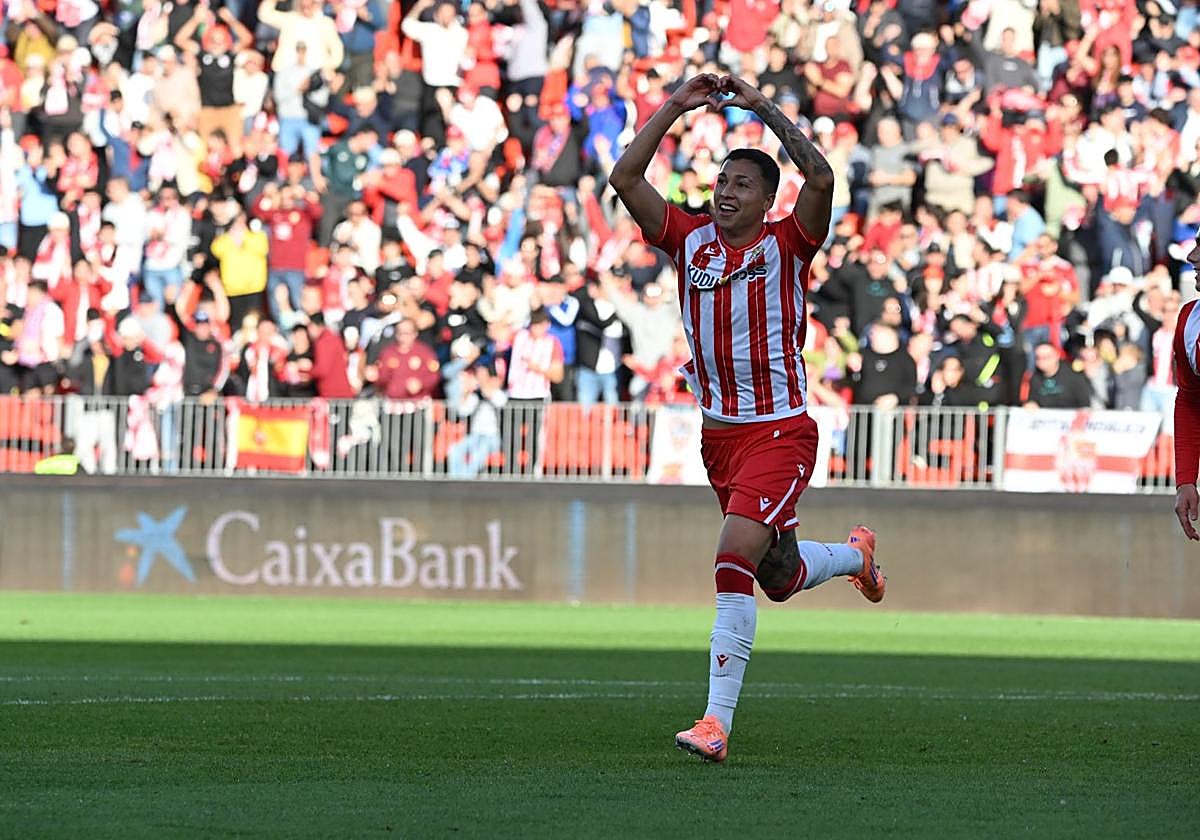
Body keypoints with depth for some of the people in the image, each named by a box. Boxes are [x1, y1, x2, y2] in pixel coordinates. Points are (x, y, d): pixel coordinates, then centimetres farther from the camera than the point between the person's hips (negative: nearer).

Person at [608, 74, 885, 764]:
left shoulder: (786, 246, -7)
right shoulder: (691, 241, 5)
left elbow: (821, 178, -24)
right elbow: (626, 178, 0)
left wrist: (763, 107, -21)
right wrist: (675, 108, -6)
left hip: (779, 430, -6)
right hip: (720, 434, 6)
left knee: (734, 563, -21)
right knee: (778, 578, 18)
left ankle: (718, 722, -22)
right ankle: (855, 555, 52)